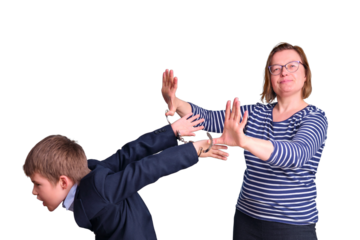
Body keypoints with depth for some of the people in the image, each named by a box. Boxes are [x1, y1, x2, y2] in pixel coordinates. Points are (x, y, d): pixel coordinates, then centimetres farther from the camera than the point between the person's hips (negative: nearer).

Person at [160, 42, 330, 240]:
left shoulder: (316, 117, -10)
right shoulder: (255, 112, 5)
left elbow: (297, 154, -30)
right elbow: (209, 118, -4)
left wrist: (244, 141, -46)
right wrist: (175, 103, -25)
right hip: (245, 219, 4)